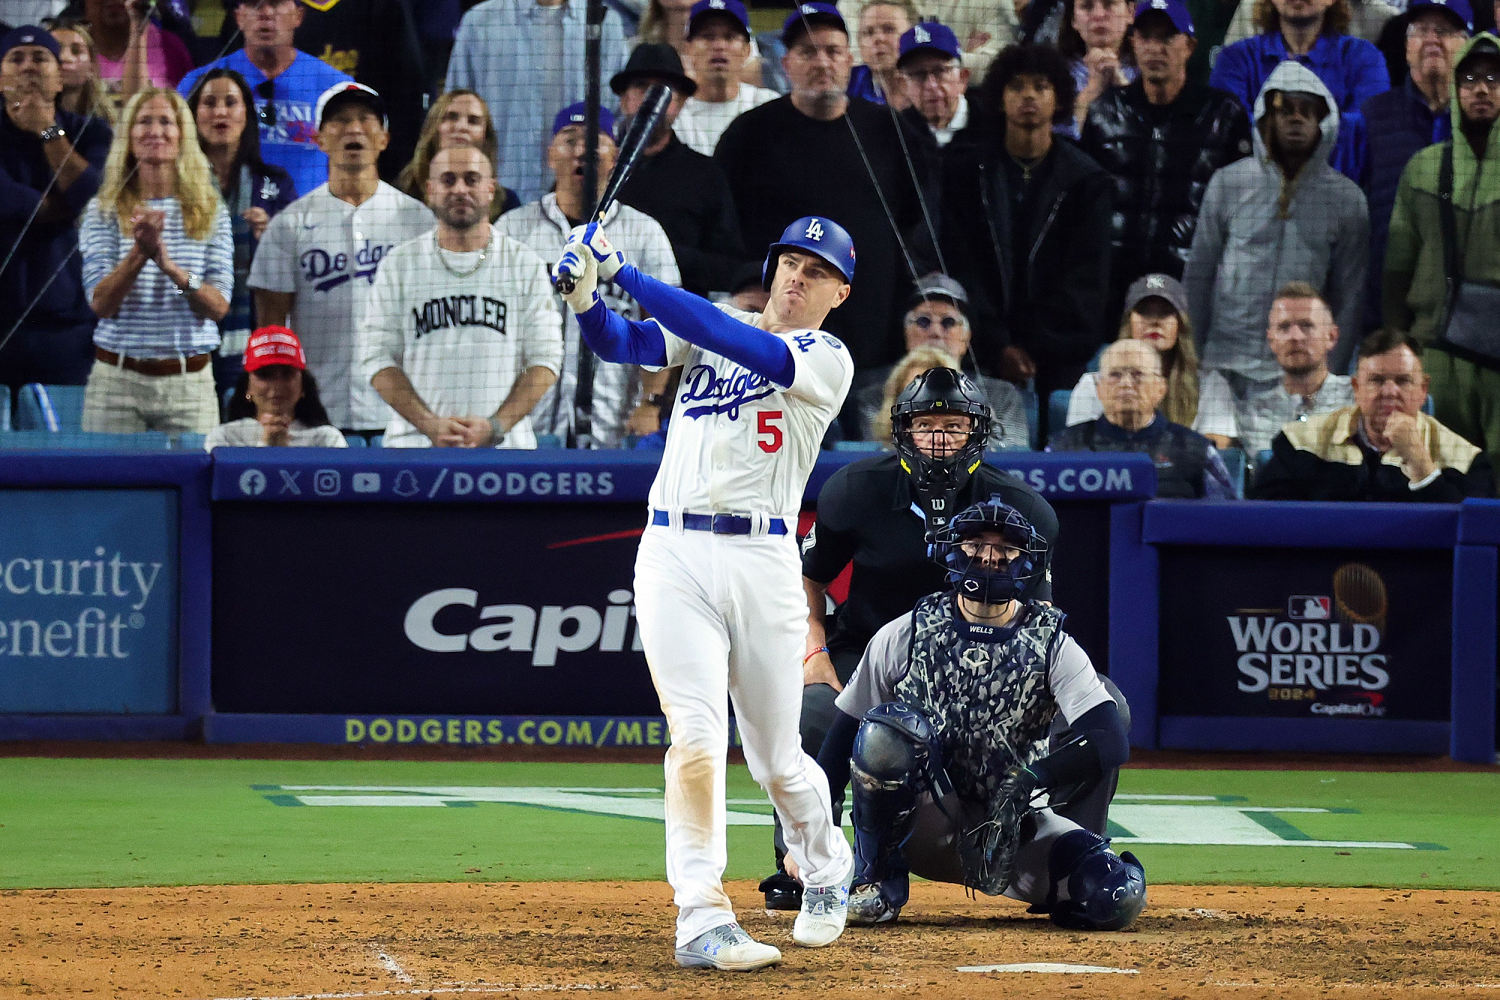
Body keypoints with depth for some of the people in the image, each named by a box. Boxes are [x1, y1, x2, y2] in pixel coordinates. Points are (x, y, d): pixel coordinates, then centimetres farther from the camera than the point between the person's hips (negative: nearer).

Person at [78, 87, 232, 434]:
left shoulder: (211, 213, 6)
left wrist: (172, 268, -20)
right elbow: (101, 304, -6)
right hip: (117, 379, -1)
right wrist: (139, 253, -22)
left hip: (189, 383, 1)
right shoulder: (104, 211, 3)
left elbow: (219, 307, -3)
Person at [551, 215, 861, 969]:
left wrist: (624, 273, -21)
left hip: (763, 563, -1)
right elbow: (624, 343, -1)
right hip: (674, 557, 1)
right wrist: (585, 294, -24)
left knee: (776, 759, 8)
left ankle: (826, 875, 37)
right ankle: (701, 920, -15)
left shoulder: (829, 361, 1)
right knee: (696, 738, -12)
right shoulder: (708, 327, 14)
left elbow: (742, 347, -15)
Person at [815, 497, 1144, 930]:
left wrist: (1030, 779, -32)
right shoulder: (905, 636, -2)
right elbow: (840, 740, 1)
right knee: (886, 729, -31)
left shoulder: (1053, 648, -4)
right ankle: (878, 883, -11)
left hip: (1011, 824, 0)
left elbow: (1112, 744, -17)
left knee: (1119, 900, -25)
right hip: (923, 826, 0)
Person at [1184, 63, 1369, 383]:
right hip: (1225, 365, 0)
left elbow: (1349, 296, 8)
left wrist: (1331, 374, 2)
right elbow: (1197, 278, 8)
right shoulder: (1228, 184, 5)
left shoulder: (1347, 198, 5)